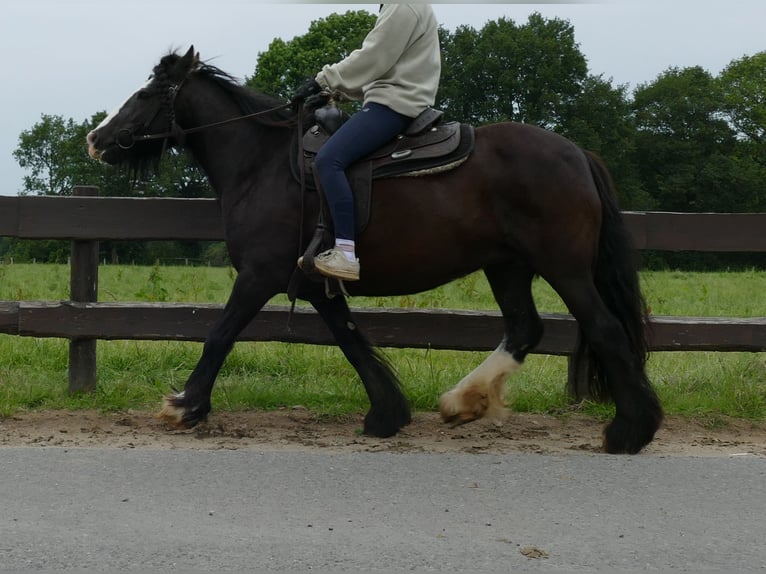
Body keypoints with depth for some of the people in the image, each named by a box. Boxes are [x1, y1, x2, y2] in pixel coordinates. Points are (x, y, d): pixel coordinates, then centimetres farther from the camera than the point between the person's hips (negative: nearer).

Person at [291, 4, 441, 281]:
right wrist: (333, 89, 16)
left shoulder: (405, 7, -10)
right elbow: (376, 60, 25)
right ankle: (321, 245, 10)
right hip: (388, 101, 12)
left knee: (328, 159, -25)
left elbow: (372, 59, -16)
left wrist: (323, 81, -12)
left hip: (394, 104, -12)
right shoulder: (397, 9, 23)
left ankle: (347, 255, -32)